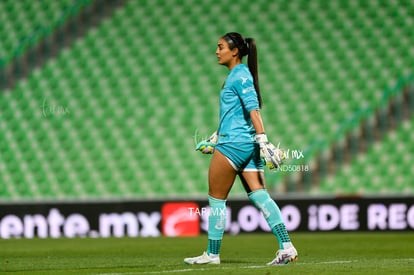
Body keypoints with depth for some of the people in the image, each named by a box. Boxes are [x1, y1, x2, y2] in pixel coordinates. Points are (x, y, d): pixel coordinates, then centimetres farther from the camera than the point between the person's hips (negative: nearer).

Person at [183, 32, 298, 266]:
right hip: (247, 145, 9)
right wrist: (215, 138, 33)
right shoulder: (235, 76, 18)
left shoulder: (240, 76, -11)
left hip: (234, 145, -9)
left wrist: (263, 139, -29)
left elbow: (253, 109, -21)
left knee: (216, 199, 2)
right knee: (259, 196, -1)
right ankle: (287, 247, -11)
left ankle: (212, 254, 10)